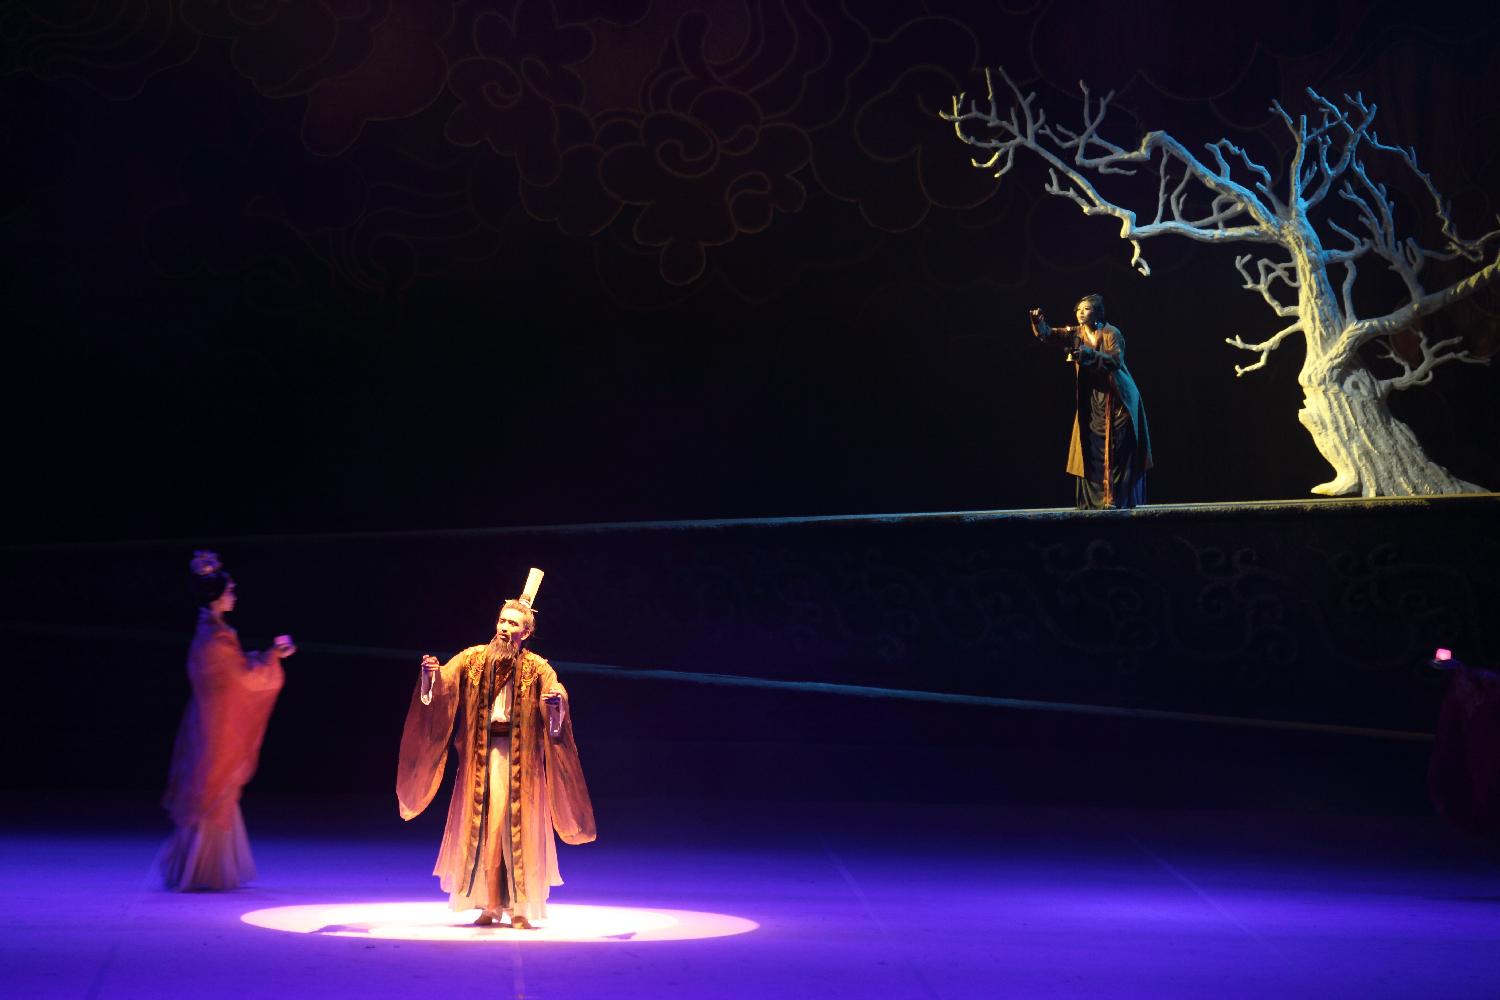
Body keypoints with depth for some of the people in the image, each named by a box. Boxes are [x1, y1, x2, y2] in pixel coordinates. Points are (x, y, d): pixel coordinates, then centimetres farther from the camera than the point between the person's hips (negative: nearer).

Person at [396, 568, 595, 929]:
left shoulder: (537, 669, -3)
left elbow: (557, 702, -14)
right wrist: (430, 674, -28)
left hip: (521, 756, -2)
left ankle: (521, 906, 5)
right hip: (481, 753, 2)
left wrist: (556, 702, -37)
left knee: (518, 827, -1)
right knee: (483, 826, 2)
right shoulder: (473, 659, 2)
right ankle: (490, 905, 10)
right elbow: (441, 685, -7)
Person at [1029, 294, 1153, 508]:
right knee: (1090, 449, 2)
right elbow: (1049, 334, -8)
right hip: (1091, 401, 5)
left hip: (1116, 398, -5)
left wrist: (1089, 354, -31)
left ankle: (1117, 497, -7)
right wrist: (1039, 323, -28)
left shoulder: (1111, 333, -9)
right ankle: (1093, 499, 5)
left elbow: (1116, 360, -22)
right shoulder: (1076, 334, 4)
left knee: (1115, 450, -7)